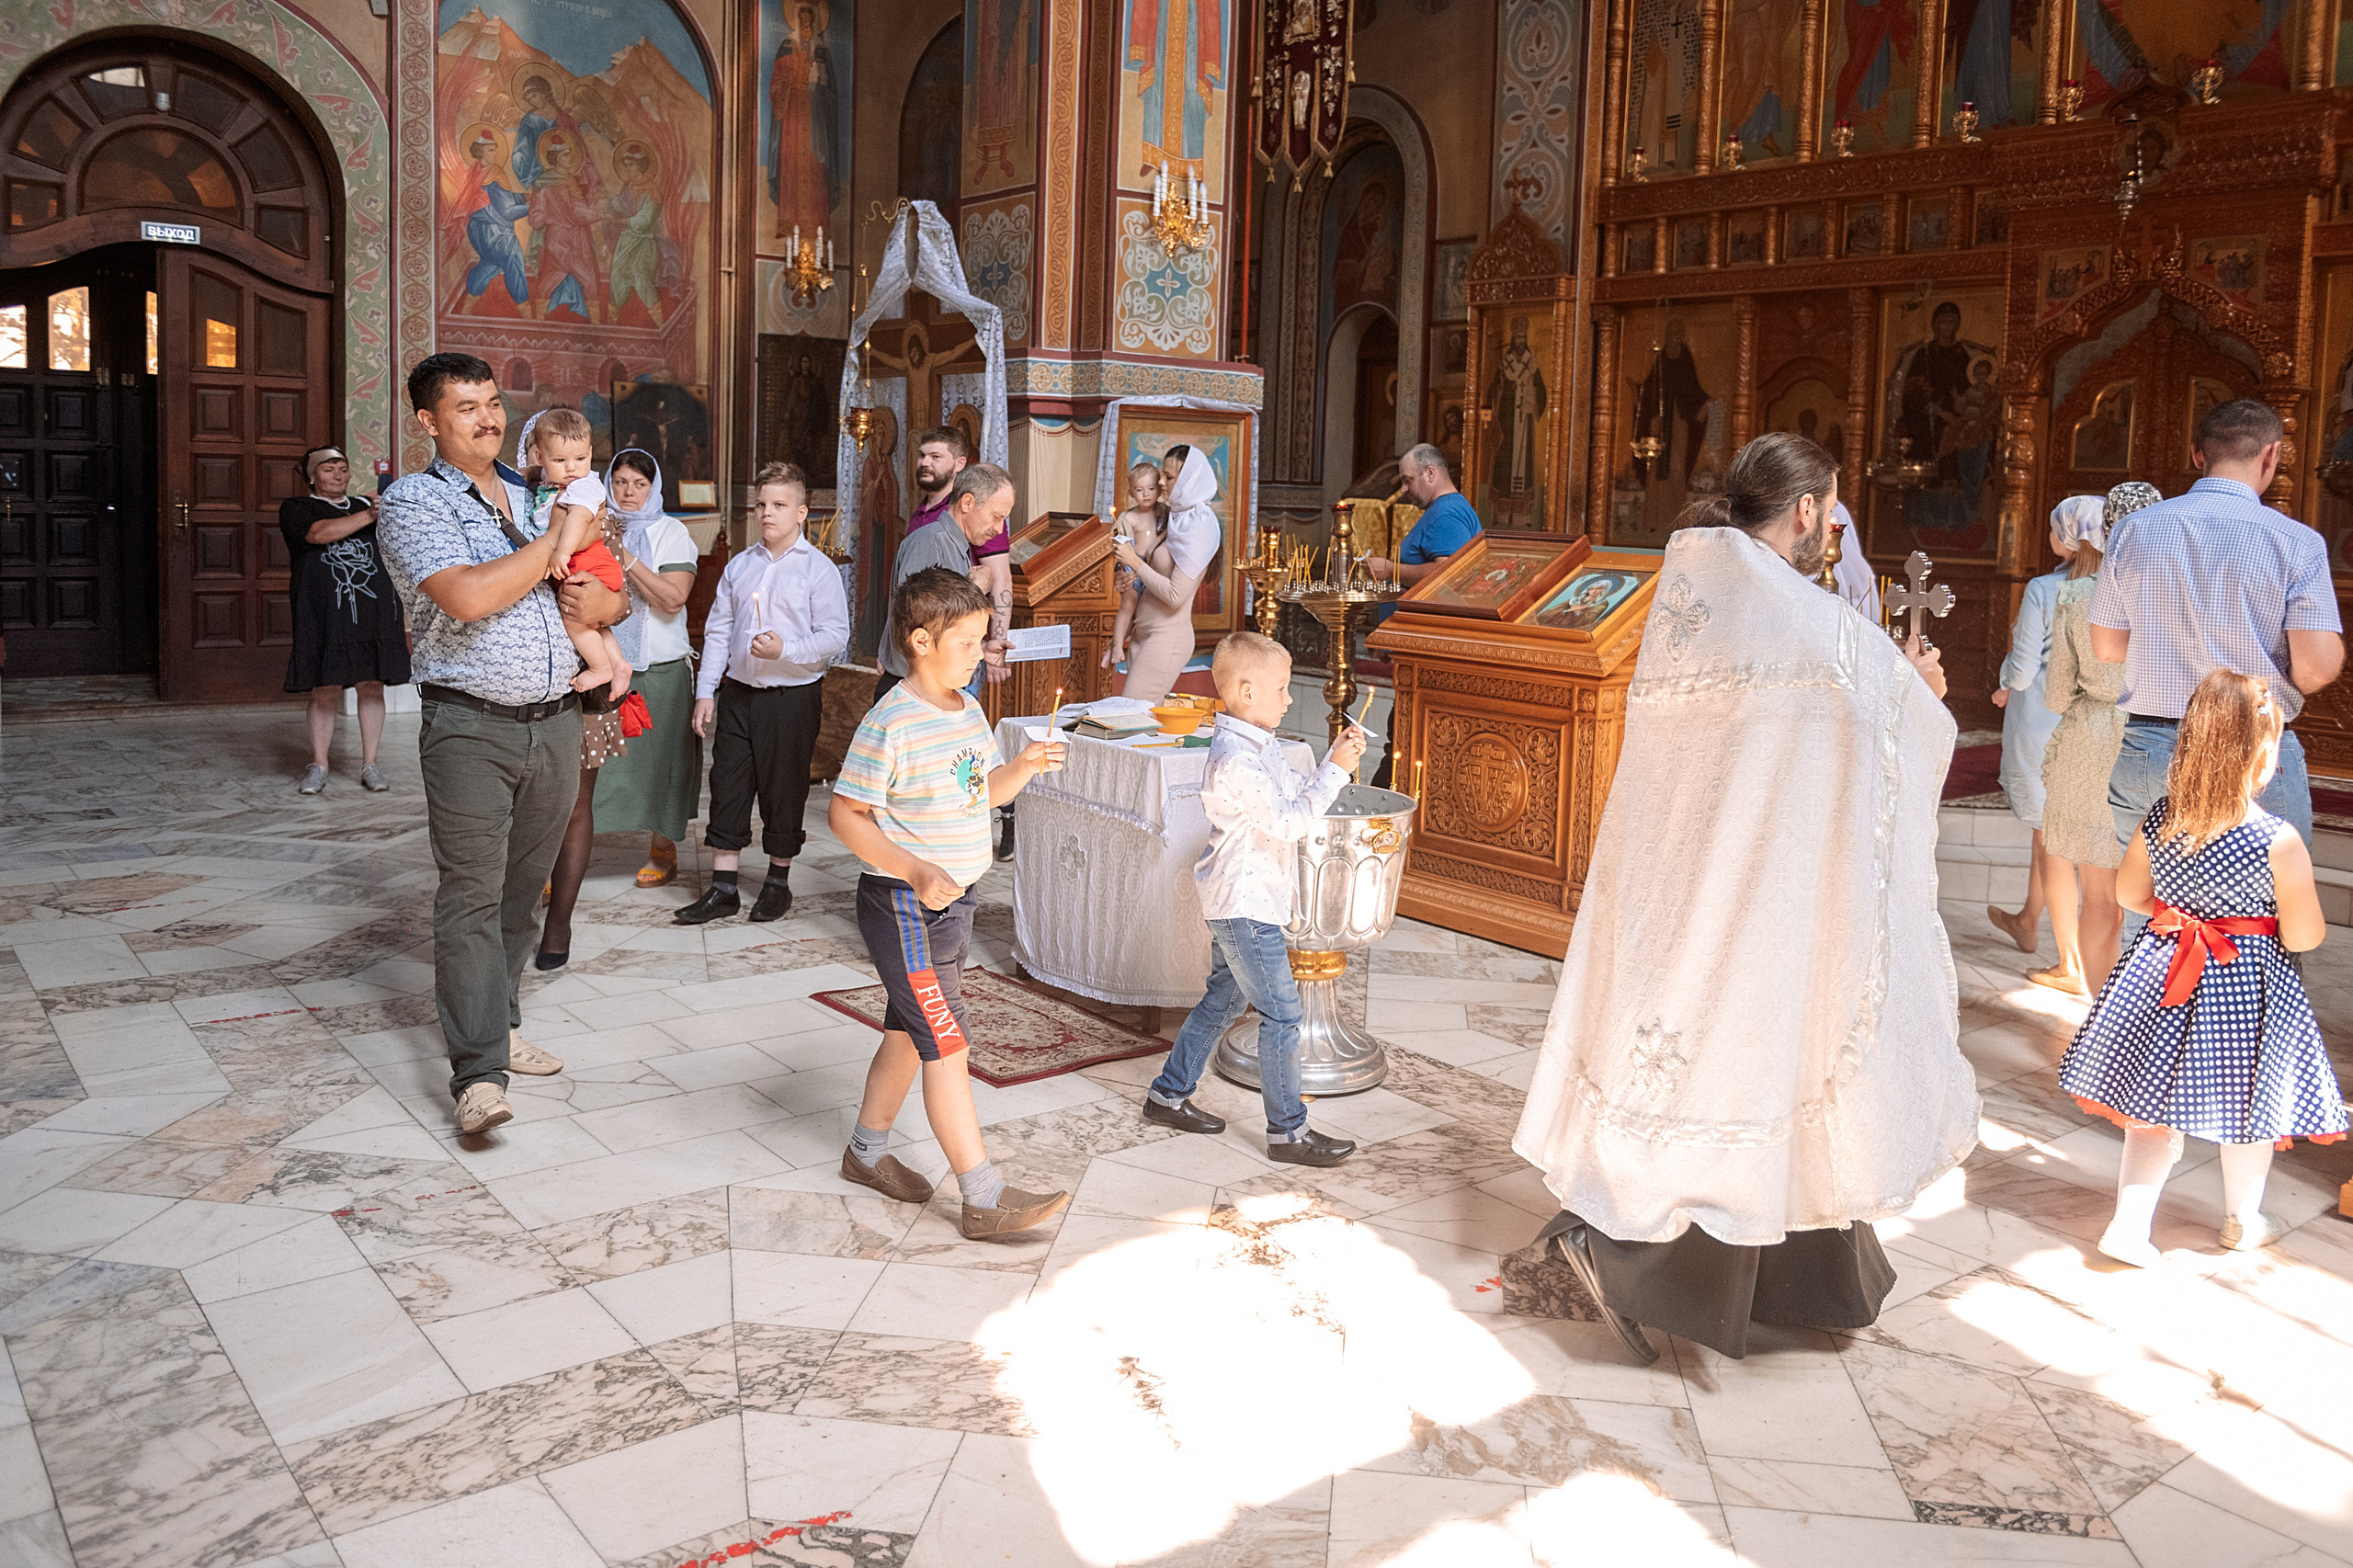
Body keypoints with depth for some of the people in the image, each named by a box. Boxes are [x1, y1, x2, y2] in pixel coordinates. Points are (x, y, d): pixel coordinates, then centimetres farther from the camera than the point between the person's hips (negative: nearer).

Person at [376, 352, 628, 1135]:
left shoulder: (536, 496, 16)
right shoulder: (413, 502, -4)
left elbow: (611, 594, 22)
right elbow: (467, 597, -21)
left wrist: (604, 601, -3)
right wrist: (557, 542, -12)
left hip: (555, 721, 6)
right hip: (471, 726, -6)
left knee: (522, 888, 13)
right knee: (471, 896, -7)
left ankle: (497, 1028, 26)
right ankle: (477, 1072, -7)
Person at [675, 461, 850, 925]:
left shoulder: (818, 569, -4)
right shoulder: (739, 566, 10)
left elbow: (835, 635, -9)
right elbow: (717, 629, 12)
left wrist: (785, 650, -22)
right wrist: (705, 691, 7)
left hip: (793, 694, -4)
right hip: (738, 692, 4)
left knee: (783, 789, 5)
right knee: (728, 784, 5)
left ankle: (778, 882, 22)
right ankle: (722, 889, 13)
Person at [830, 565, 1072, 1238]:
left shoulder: (968, 709, 7)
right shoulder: (891, 723, -20)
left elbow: (984, 791, 17)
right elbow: (846, 813, -17)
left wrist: (1024, 765, -3)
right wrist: (915, 871, -26)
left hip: (953, 900, 9)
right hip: (904, 905, -9)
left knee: (909, 1032, 20)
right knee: (947, 1045, -7)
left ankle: (866, 1151, 38)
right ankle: (985, 1200, -3)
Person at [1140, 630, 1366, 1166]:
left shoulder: (1261, 745, 9)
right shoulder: (1235, 759, -23)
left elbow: (1297, 794, 15)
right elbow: (1290, 823, -25)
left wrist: (1336, 757, 2)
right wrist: (1335, 770, -22)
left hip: (1237, 901, 11)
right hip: (1245, 905, -11)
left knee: (1225, 998, 20)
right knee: (1281, 1014, -4)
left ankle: (1169, 1094, 31)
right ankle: (1288, 1131, 5)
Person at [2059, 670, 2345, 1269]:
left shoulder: (2158, 819, -8)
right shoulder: (2279, 842, -21)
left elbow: (2130, 893, 6)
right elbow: (2304, 937, -14)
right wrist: (2266, 916, 6)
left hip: (2163, 972, 4)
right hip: (2247, 986, -4)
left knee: (2156, 1106, 12)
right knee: (2248, 1108, 17)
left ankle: (2128, 1224, 10)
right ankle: (2243, 1220, 36)